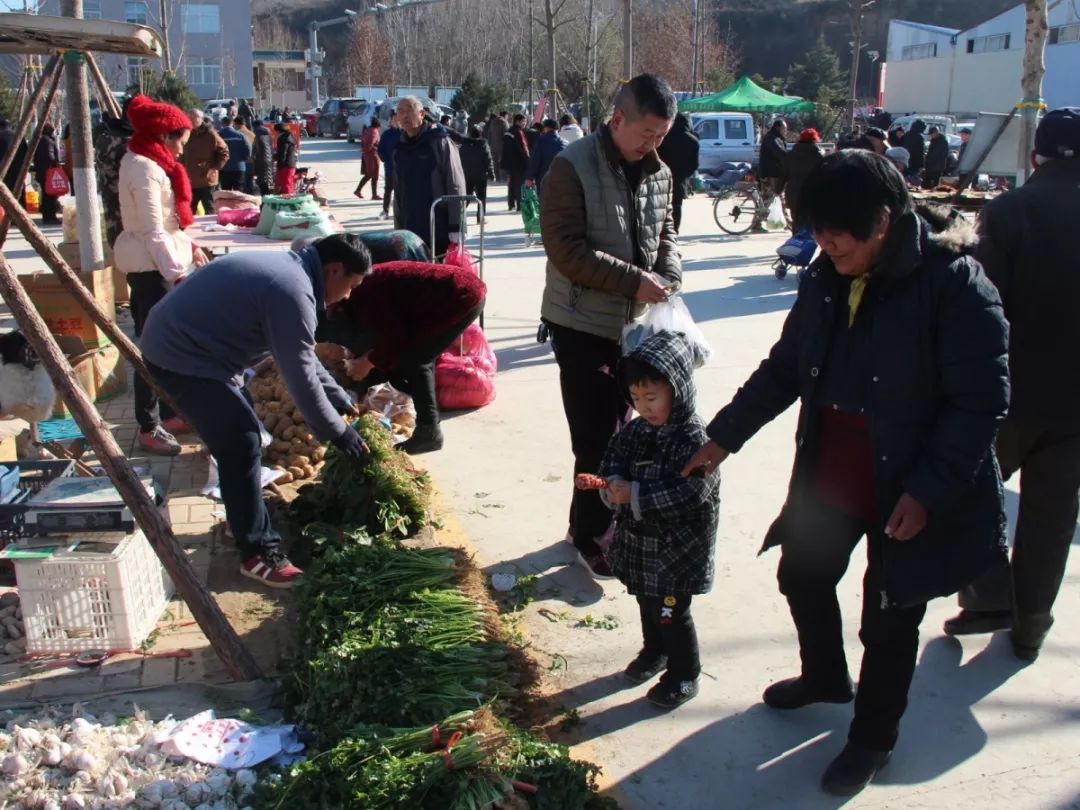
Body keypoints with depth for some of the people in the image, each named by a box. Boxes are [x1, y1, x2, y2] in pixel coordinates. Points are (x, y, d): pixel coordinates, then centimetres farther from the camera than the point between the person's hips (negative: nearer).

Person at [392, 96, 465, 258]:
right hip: (410, 232, 6)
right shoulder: (400, 150, 13)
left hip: (440, 231, -6)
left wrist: (456, 228, -15)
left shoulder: (439, 142, -5)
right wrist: (398, 230, 15)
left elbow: (456, 186, -9)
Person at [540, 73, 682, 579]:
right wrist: (633, 281, -23)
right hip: (584, 325, -6)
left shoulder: (658, 173, 7)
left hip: (636, 323, 7)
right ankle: (590, 535, 13)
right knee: (597, 437, -4)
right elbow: (565, 248, -19)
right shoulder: (572, 167, -13)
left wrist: (668, 274, -3)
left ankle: (594, 523, 28)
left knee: (623, 429, 12)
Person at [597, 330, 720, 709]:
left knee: (672, 613, 5)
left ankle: (684, 675, 24)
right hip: (639, 543, 7)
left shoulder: (695, 441, -23)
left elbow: (688, 495, -28)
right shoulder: (635, 431, 0)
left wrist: (634, 494, -30)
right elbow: (612, 461, 6)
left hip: (678, 549, -7)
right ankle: (654, 652, 47)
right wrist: (613, 486, -17)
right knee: (648, 604, 24)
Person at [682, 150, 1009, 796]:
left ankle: (872, 739, 35)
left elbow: (983, 399, -20)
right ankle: (825, 677, 52)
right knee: (802, 576, 22)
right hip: (830, 474, 7)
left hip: (908, 490, -6)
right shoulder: (827, 278, -1)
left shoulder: (955, 284, -21)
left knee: (889, 621, 9)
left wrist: (929, 490, -22)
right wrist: (724, 438, 6)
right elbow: (786, 367, 8)